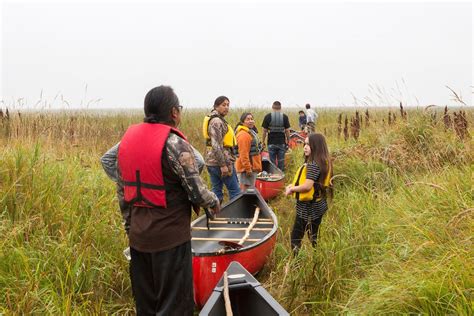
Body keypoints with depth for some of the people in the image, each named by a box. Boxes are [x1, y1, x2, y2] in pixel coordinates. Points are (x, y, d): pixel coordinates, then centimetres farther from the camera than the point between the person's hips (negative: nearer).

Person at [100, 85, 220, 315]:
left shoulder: (128, 139, 4)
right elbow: (197, 191, -14)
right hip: (170, 236, -7)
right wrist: (214, 202, 6)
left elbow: (122, 191, 10)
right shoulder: (175, 144, -16)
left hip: (138, 235, 7)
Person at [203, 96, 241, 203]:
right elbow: (216, 145, -23)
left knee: (216, 190, 13)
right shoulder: (216, 121, -16)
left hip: (212, 161, 10)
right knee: (234, 190, 0)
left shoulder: (218, 120, 16)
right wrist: (223, 165, -23)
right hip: (220, 162, -10)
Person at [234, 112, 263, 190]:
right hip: (247, 168, -11)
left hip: (252, 167, 11)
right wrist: (248, 168, -25)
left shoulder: (251, 132, 16)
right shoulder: (243, 135, -19)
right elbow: (243, 154, -24)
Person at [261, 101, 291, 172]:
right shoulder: (284, 117, -1)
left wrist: (263, 142, 6)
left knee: (272, 161, 6)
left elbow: (264, 131, -3)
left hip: (271, 143, -1)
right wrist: (288, 141, 10)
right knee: (281, 161, 9)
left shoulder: (268, 117, -4)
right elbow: (287, 130, -1)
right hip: (282, 143, 1)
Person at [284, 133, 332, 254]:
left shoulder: (313, 164, -23)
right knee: (313, 237, 19)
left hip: (308, 207, -10)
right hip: (318, 205, 10)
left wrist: (292, 189, -12)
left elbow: (307, 186, -28)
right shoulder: (323, 162, 7)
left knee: (296, 238, -2)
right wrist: (294, 185, 4)